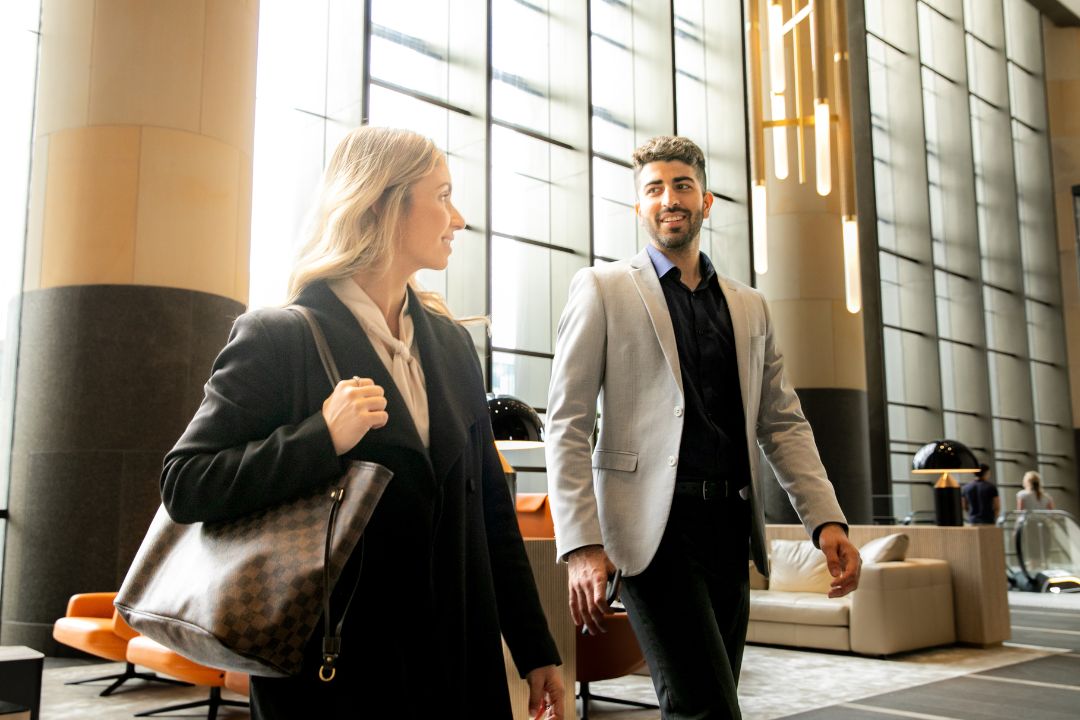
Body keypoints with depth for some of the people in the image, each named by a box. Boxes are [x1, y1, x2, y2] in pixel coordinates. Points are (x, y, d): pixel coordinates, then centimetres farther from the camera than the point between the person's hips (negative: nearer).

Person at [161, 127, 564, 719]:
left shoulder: (452, 343, 8)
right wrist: (323, 439, -25)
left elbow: (490, 506, 9)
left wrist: (534, 649, 9)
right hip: (334, 670, -5)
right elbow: (184, 486, -13)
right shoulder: (279, 337, -10)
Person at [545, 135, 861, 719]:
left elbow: (783, 423, 16)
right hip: (654, 524, -5)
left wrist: (826, 519, 1)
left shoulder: (749, 307, 17)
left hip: (730, 527, 5)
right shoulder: (603, 288, 3)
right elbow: (567, 423, -4)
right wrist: (582, 545, -13)